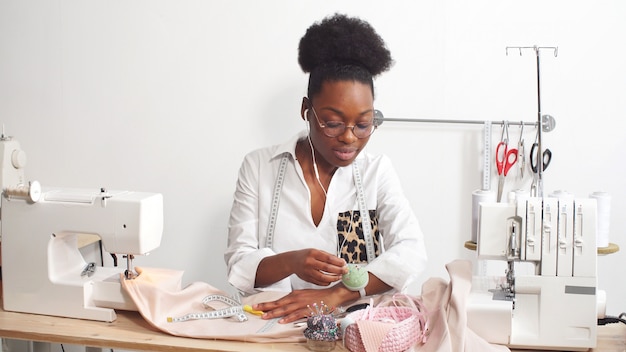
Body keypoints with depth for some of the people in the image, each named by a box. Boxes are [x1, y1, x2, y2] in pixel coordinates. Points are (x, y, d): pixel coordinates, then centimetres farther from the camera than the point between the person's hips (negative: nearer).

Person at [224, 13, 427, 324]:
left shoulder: (377, 170, 4)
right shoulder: (258, 167, 1)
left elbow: (411, 252, -9)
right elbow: (239, 265, -2)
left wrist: (336, 294, -24)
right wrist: (292, 262, -24)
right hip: (271, 320, -1)